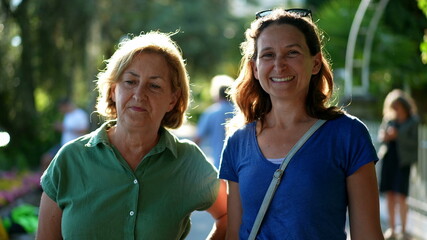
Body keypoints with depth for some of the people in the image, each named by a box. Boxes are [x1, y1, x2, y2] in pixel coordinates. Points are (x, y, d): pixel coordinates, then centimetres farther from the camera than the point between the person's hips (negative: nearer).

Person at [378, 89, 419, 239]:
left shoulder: (413, 121, -3)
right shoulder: (389, 119, 10)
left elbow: (414, 142, -9)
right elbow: (380, 135, 15)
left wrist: (398, 136, -20)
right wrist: (384, 136, -8)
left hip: (403, 161, -4)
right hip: (388, 158, 4)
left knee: (400, 196, -9)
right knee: (389, 195, 6)